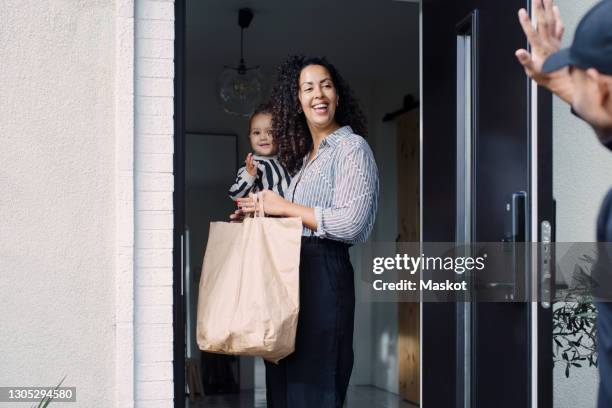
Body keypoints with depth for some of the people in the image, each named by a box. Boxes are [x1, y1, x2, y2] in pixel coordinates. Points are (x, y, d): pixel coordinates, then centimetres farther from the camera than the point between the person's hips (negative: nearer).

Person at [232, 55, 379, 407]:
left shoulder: (352, 147, -6)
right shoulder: (306, 156, 19)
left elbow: (350, 223, -19)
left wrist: (285, 207, -12)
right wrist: (262, 215, 10)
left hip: (324, 274, -8)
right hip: (291, 271, 9)